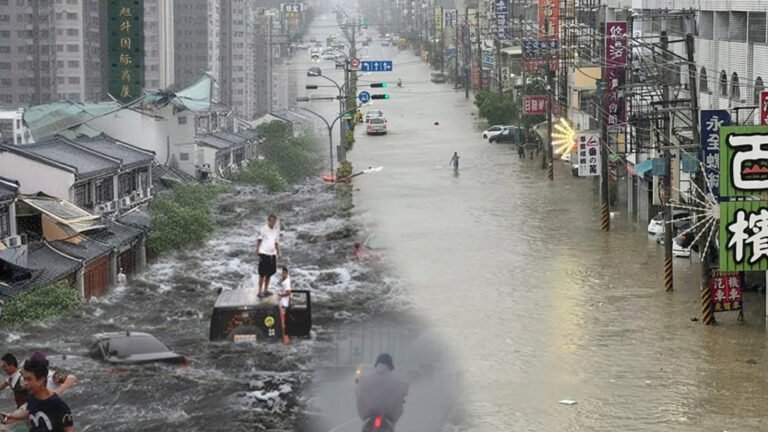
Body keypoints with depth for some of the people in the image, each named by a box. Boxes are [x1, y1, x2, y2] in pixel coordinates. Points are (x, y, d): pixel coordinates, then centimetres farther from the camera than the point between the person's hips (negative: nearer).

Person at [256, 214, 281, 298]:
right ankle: (260, 291, -2)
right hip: (264, 253, -7)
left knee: (269, 273, 11)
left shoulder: (276, 231, 14)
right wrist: (257, 250, -11)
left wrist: (278, 253, 12)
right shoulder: (263, 229, -5)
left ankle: (265, 290, 22)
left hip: (272, 254, 7)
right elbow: (259, 240, -5)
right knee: (262, 273, -5)